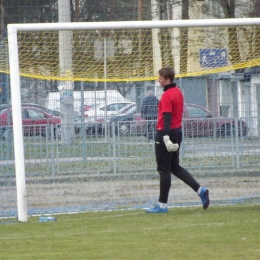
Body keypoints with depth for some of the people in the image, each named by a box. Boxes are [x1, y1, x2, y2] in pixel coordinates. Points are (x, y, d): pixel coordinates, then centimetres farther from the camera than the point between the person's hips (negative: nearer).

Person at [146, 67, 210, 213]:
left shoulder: (167, 95, -16)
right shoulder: (178, 92, 13)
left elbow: (167, 117, -25)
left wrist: (166, 137, -32)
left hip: (165, 134, -9)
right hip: (177, 132, 9)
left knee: (164, 169, -3)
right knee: (175, 167, 17)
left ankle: (162, 205, 1)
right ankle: (200, 190, 6)